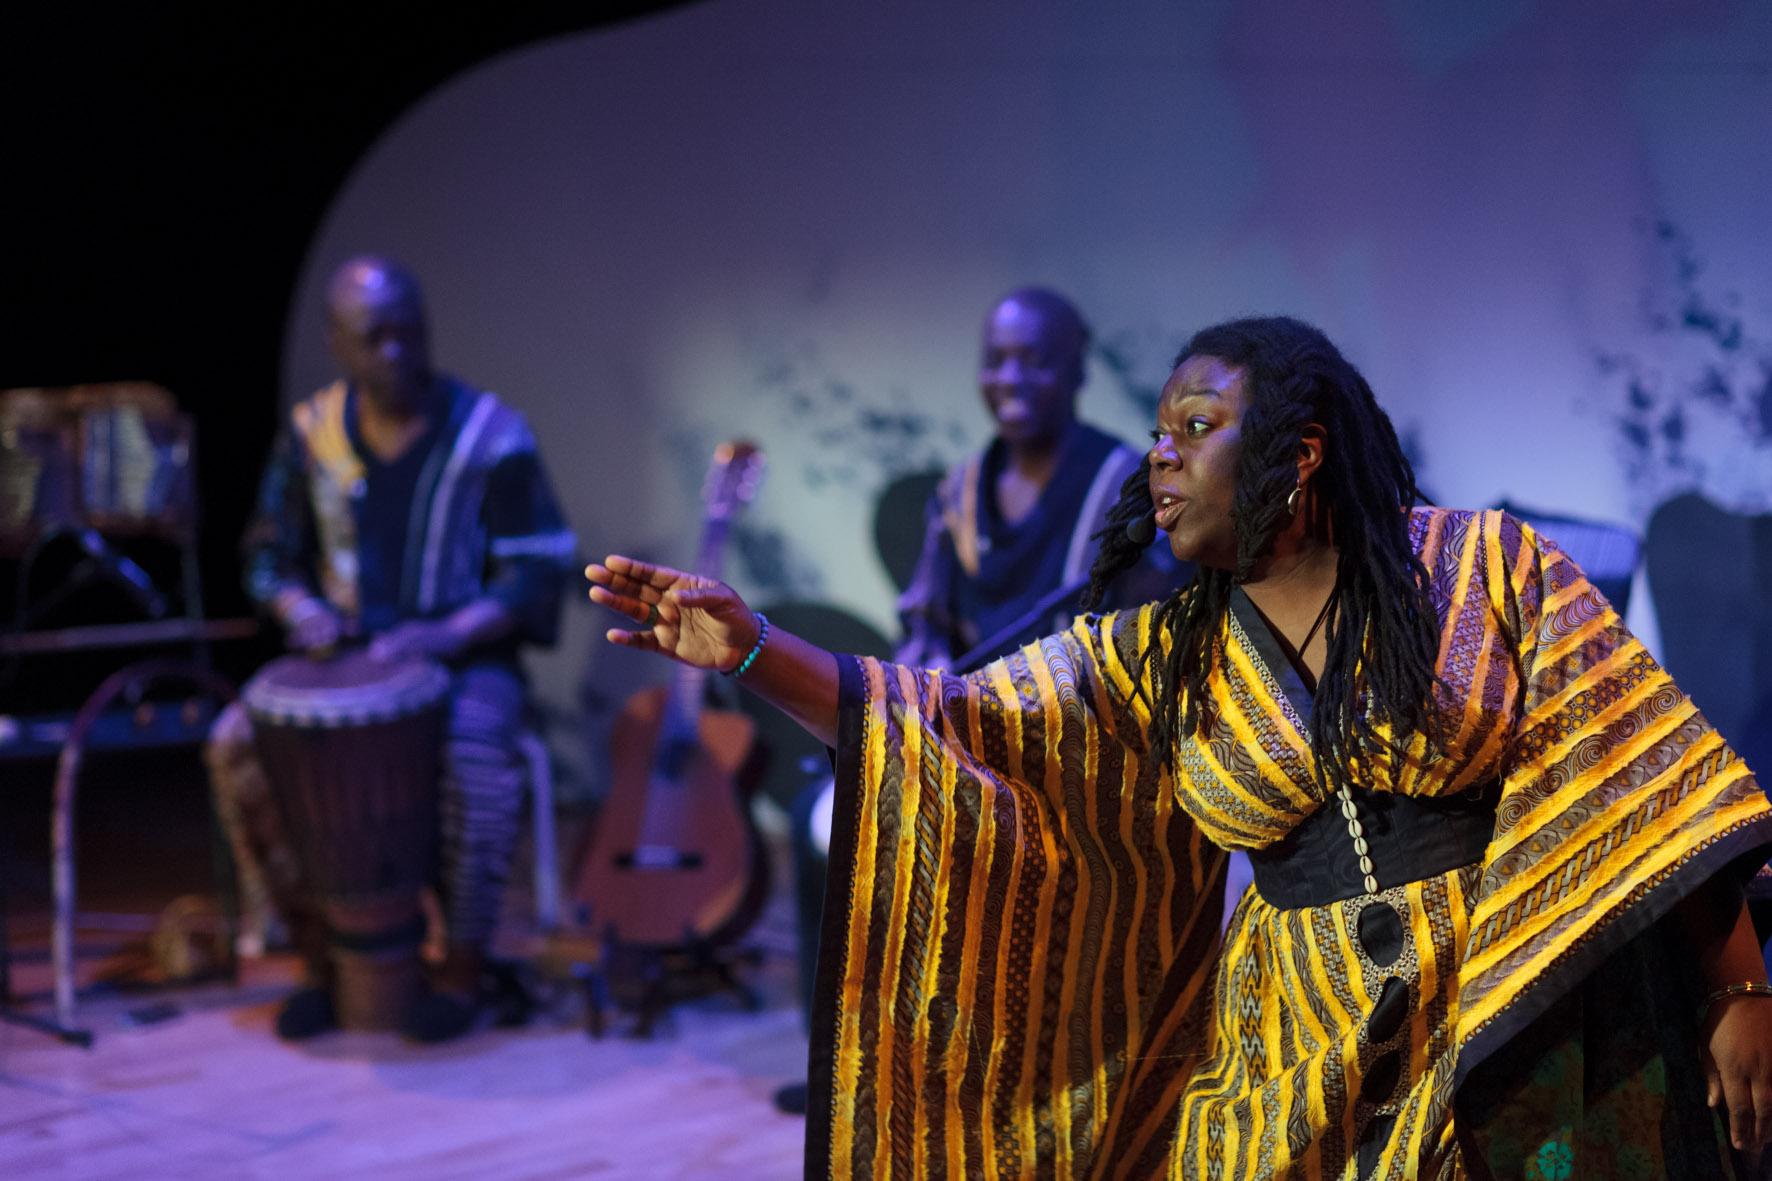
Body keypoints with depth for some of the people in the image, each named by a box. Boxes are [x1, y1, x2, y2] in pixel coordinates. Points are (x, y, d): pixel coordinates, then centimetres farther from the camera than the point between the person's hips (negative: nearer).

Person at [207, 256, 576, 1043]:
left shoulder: (491, 435, -8)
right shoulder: (311, 434, 4)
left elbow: (538, 571, -10)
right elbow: (269, 550, 15)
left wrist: (447, 635, -25)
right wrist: (297, 606, -9)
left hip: (467, 657, -4)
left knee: (472, 756, -36)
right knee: (237, 746, -22)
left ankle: (462, 968, -17)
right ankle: (320, 952, -7)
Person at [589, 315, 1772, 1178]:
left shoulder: (1483, 567, -4)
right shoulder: (1158, 662, 4)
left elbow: (1648, 782, -5)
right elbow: (947, 729, -4)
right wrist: (752, 650, -17)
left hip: (1516, 1024, -2)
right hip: (1299, 1056, 3)